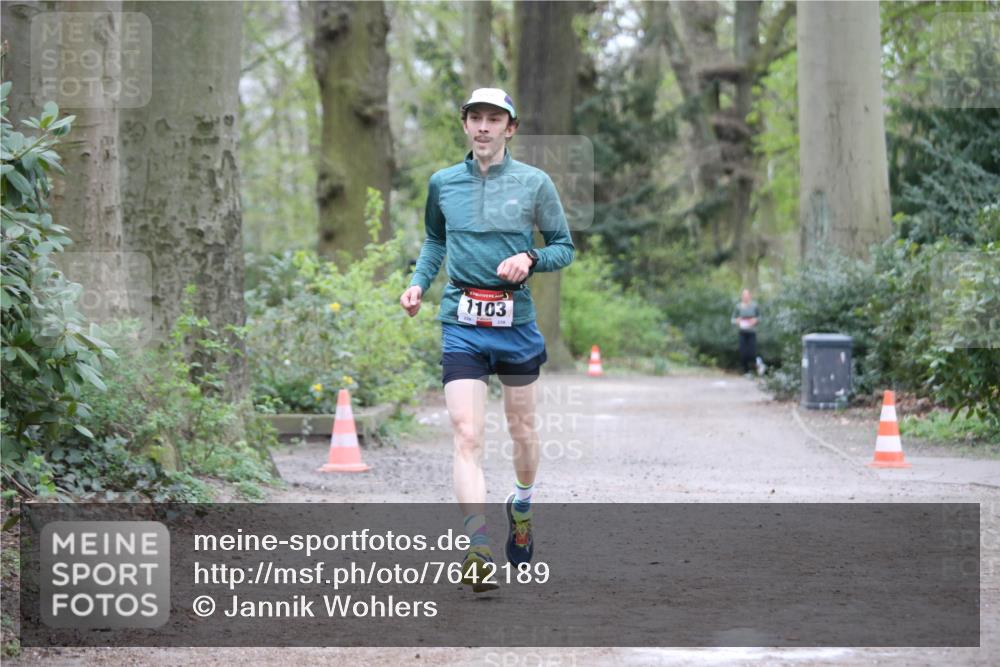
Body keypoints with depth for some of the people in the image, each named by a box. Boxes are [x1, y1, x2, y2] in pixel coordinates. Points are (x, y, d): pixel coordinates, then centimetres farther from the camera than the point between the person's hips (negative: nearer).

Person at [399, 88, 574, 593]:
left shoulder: (534, 183, 0)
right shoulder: (442, 183, 7)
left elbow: (564, 247, 6)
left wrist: (530, 259, -13)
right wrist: (418, 282, 7)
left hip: (517, 323, 0)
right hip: (461, 324, 0)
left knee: (522, 429, 14)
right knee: (466, 436, -14)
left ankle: (522, 508, 44)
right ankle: (478, 553, -21)